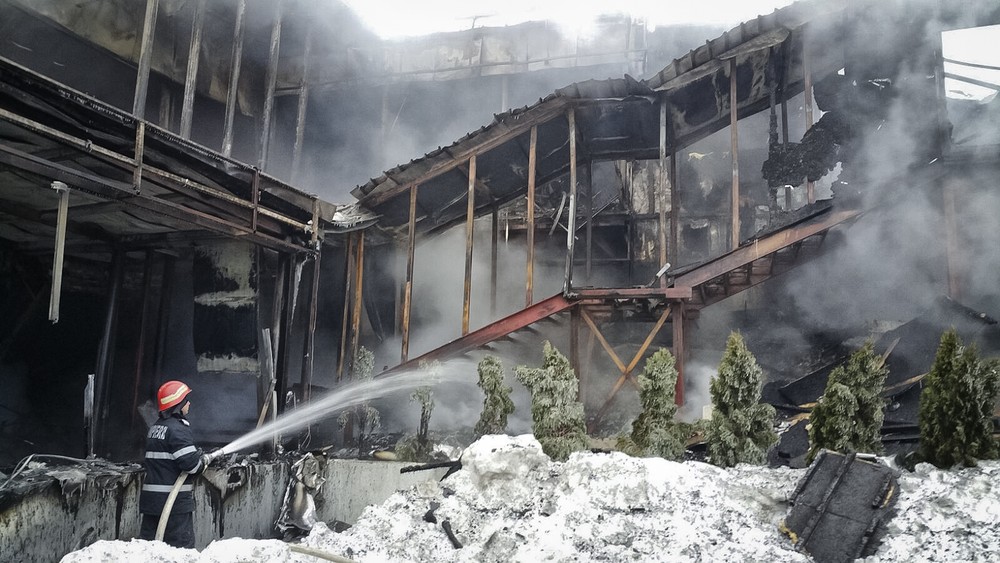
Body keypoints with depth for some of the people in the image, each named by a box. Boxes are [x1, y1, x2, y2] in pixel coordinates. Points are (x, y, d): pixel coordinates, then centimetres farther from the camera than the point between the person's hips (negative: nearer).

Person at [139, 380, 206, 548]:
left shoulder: (155, 427, 15)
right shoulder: (177, 429, -14)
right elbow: (191, 462, -22)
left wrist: (197, 453, 9)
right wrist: (202, 463, 0)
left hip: (151, 497, 9)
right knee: (182, 544, -3)